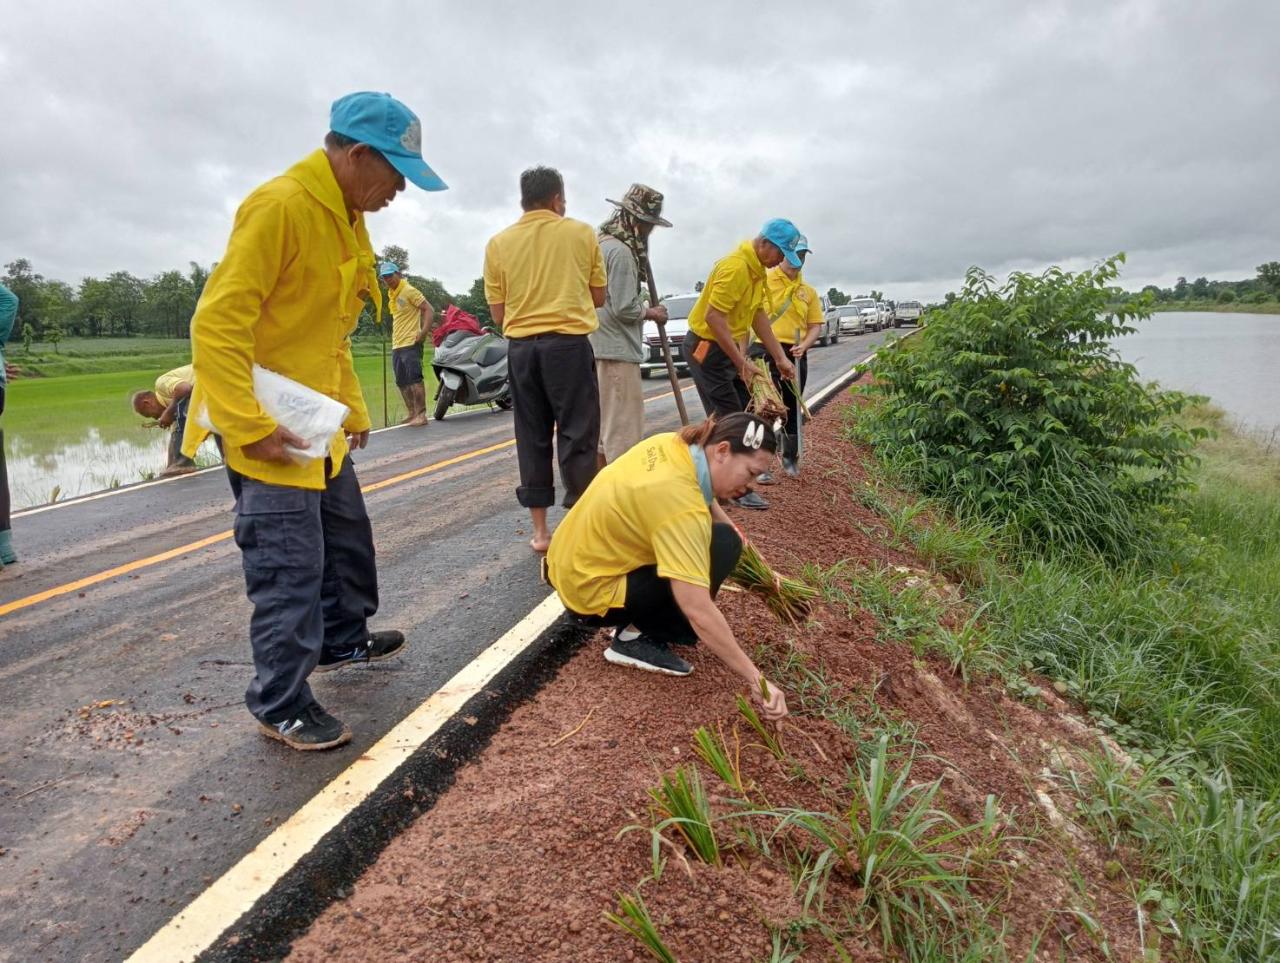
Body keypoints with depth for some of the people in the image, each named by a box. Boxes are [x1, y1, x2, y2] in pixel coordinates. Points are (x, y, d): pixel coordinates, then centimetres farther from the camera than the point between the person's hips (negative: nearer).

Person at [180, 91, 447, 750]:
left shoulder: (346, 218, 12)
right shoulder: (280, 206, -20)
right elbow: (217, 324, -24)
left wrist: (352, 408, 16)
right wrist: (251, 428, -25)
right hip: (267, 430, -10)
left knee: (348, 538, 21)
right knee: (290, 569, -3)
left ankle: (341, 641, 43)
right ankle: (280, 706, 15)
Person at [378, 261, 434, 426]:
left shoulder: (409, 291, -7)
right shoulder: (391, 295, 18)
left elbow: (429, 310, -13)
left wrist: (424, 332, -21)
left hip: (411, 343, -9)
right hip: (396, 345, 9)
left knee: (414, 379, -12)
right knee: (402, 382, 10)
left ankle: (421, 414, -11)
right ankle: (412, 414, 17)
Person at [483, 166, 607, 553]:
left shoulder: (498, 243, 6)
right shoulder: (582, 233, 3)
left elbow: (498, 312, 8)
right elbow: (598, 297, 10)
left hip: (521, 347, 3)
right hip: (568, 344, -3)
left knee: (532, 437, 9)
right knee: (577, 434, 2)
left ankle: (540, 530, 13)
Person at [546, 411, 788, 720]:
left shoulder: (676, 445, -6)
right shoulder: (679, 502, -31)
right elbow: (699, 612, -33)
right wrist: (756, 681, -27)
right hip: (590, 594, -9)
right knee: (723, 546, -16)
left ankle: (642, 621, 16)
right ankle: (637, 637, -7)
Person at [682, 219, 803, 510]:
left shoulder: (757, 270, 9)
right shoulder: (736, 267, -23)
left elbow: (759, 315, 12)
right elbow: (713, 317, -28)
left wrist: (780, 358, 7)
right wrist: (742, 363, -26)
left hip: (727, 346, 10)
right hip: (706, 347, -10)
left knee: (745, 410, 13)